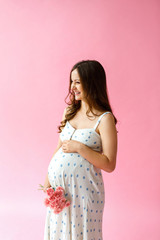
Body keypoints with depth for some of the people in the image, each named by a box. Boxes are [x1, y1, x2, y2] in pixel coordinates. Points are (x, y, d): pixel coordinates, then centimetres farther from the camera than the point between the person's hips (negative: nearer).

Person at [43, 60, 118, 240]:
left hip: (83, 188, -6)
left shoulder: (105, 119, -13)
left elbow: (109, 164, -15)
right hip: (58, 185, 6)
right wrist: (47, 182, 8)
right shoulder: (69, 112, 6)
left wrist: (79, 147, -20)